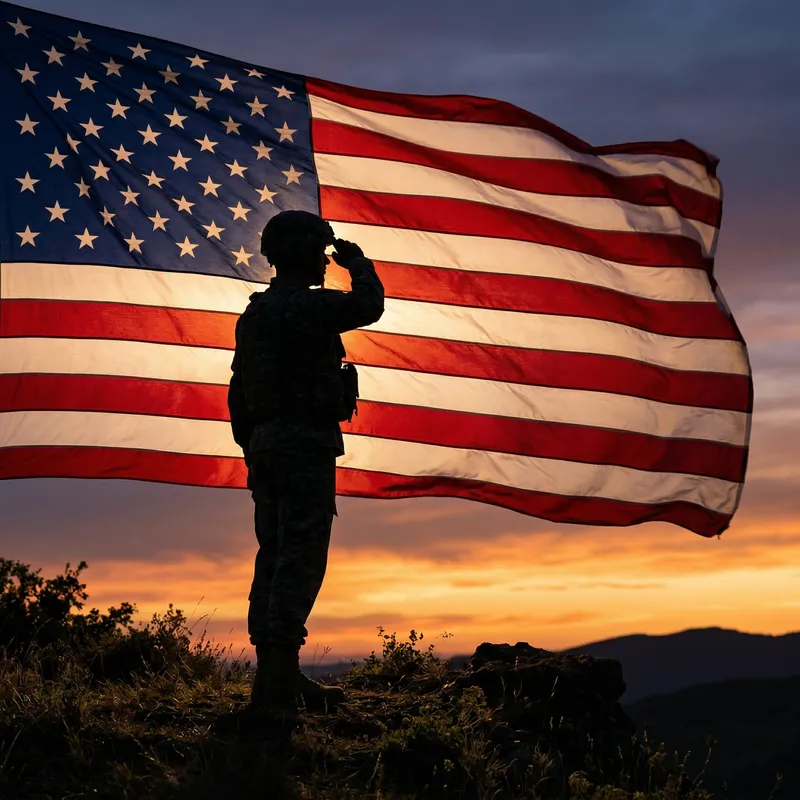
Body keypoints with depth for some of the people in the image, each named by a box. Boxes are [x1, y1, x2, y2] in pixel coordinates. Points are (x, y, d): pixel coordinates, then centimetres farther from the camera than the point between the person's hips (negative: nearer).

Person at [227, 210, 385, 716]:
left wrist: (251, 448, 22)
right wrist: (358, 262, 5)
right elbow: (369, 305, -13)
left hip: (264, 444, 9)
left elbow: (238, 393, 18)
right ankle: (282, 674, -13)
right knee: (302, 555, -9)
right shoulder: (306, 306, -12)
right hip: (305, 443, -9)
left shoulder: (255, 313, 16)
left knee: (275, 555, 10)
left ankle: (270, 674, 13)